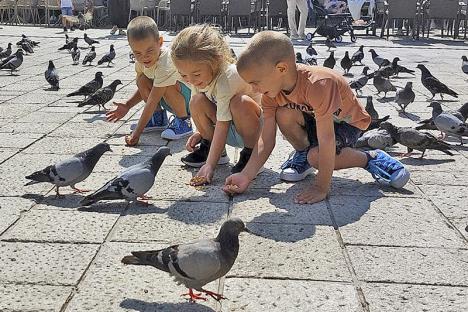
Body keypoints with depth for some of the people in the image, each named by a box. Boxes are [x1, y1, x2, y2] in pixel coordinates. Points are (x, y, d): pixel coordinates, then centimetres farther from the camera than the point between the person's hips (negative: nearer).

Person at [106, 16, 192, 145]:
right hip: (171, 101, 8)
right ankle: (158, 118, 7)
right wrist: (127, 105, -7)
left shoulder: (165, 64, -32)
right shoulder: (141, 61, -7)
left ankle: (183, 121, -12)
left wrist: (136, 133, -31)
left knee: (168, 86, -34)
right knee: (142, 80, -9)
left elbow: (152, 102, -32)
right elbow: (144, 90, 10)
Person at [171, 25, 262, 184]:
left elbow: (222, 125, -33)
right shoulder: (198, 79, -8)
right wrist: (202, 132, -10)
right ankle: (208, 146, 6)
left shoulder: (225, 80, -32)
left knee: (241, 102, -37)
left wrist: (209, 166, -35)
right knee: (197, 101, -15)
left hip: (258, 127, -7)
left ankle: (251, 154, -17)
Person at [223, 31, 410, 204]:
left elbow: (326, 141, -39)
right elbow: (266, 141, -16)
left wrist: (321, 187, -37)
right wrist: (246, 176, -27)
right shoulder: (271, 93, -18)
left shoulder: (317, 84, -39)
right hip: (313, 119, 6)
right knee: (284, 115, -25)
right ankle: (302, 153, 4)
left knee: (316, 156, -32)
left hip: (347, 121, -6)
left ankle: (372, 159, -8)